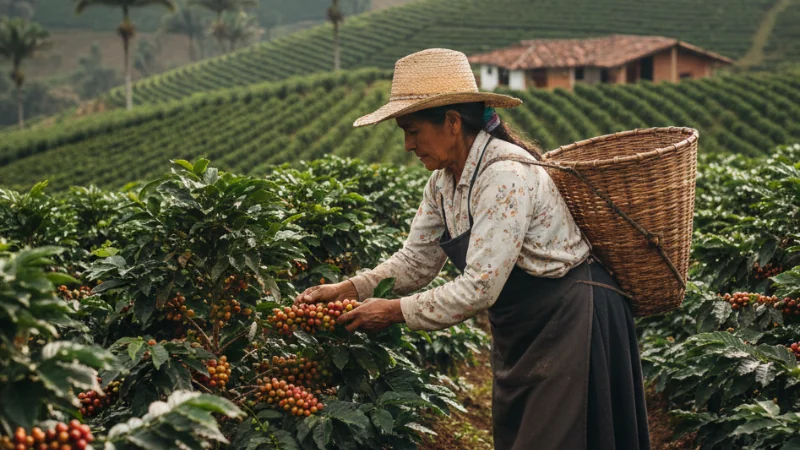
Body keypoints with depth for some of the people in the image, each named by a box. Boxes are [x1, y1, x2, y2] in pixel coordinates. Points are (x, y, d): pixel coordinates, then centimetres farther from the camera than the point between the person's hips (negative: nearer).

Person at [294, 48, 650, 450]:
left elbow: (480, 287, -30)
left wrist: (394, 312, -23)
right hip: (520, 333, 9)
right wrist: (347, 290, -8)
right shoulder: (443, 182, 1)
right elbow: (415, 261, 5)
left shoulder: (506, 176, -27)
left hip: (572, 322, -9)